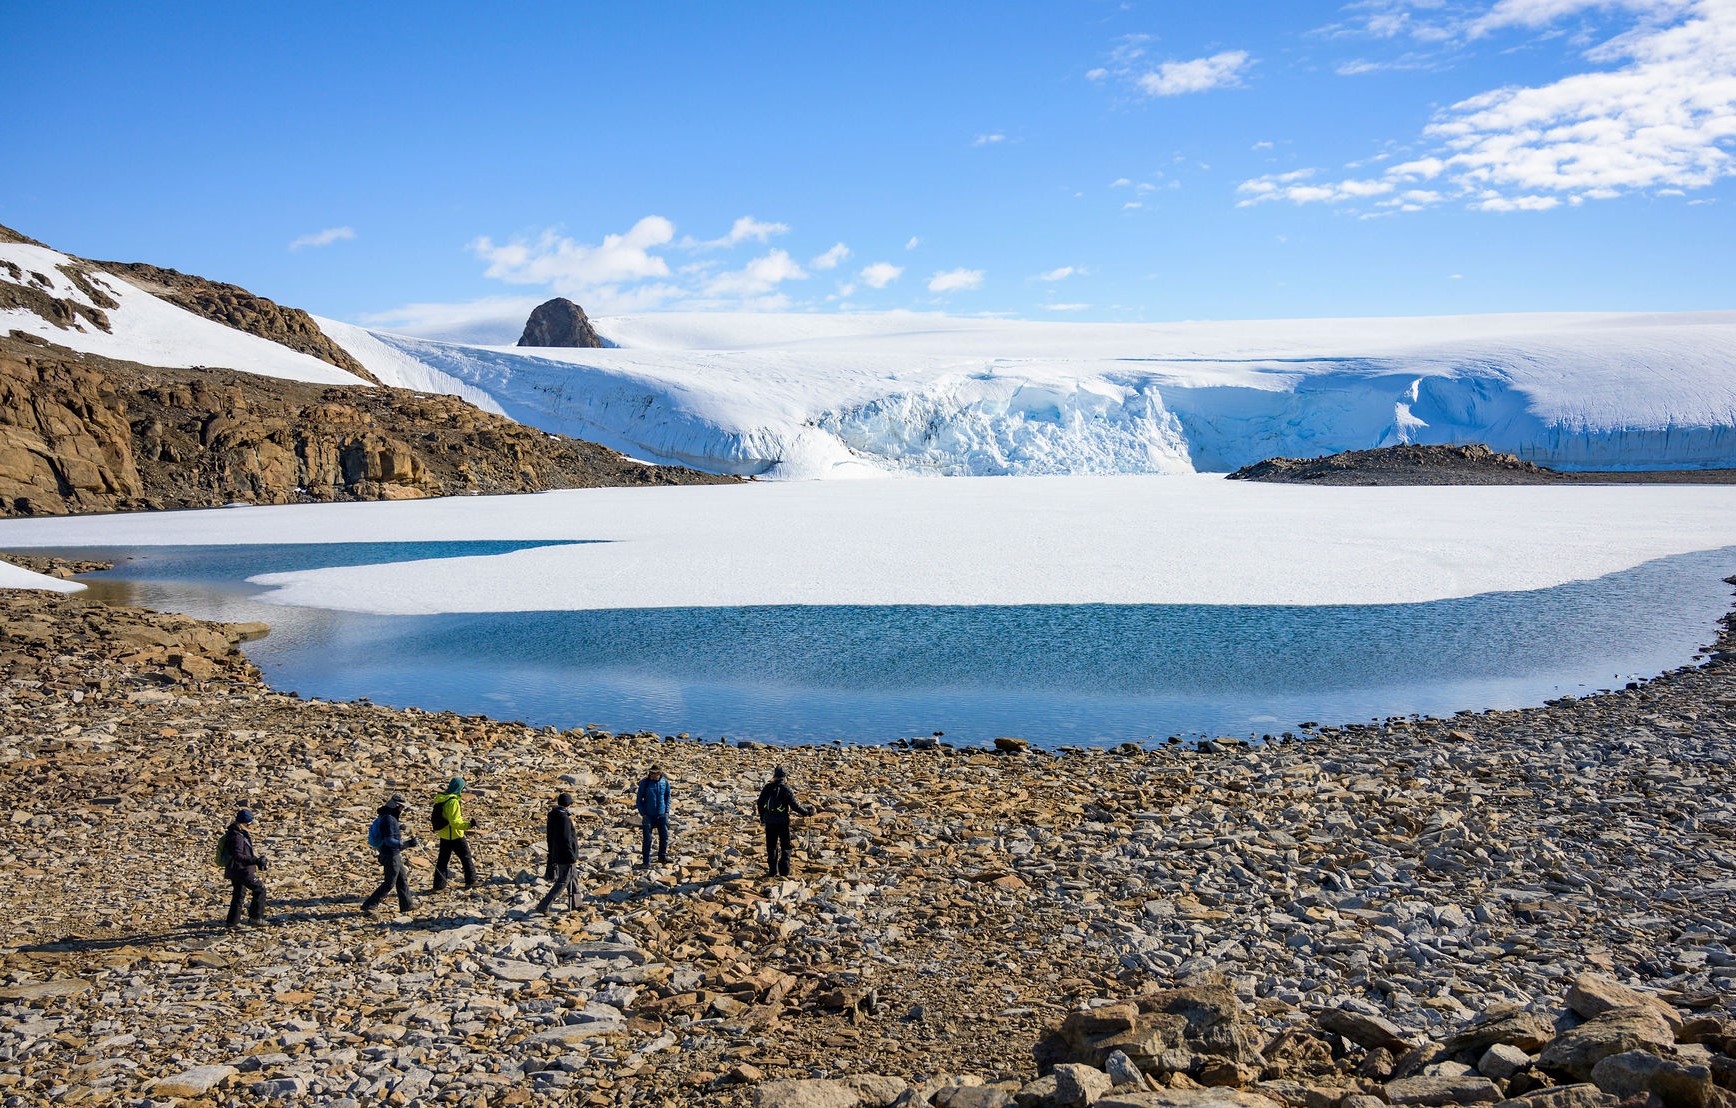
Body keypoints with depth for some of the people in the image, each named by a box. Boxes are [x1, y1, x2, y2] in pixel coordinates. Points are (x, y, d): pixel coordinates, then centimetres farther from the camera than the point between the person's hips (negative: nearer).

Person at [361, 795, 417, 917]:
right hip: (390, 856, -10)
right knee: (389, 884, -4)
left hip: (394, 855, 10)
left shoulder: (390, 818, 11)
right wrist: (406, 844, -26)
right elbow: (389, 841, -25)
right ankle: (368, 906, -2)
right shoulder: (389, 819, -20)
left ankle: (407, 904, 27)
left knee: (403, 879, 18)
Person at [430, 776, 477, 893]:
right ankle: (471, 881, 14)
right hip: (455, 836, -8)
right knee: (466, 857, 7)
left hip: (444, 836, 8)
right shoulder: (453, 802, -23)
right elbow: (454, 822, -27)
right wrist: (468, 825, -32)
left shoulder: (441, 800, 5)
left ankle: (438, 885, 12)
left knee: (443, 859, 11)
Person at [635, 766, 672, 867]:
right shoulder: (644, 783, -10)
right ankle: (646, 861, 6)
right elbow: (639, 799, -3)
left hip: (662, 814, 3)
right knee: (647, 839, -1)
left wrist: (667, 811, 5)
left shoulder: (665, 782, -2)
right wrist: (643, 813, -8)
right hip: (648, 816, -3)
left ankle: (662, 856, 31)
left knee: (664, 836, 10)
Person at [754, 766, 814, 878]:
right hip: (782, 821, -3)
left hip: (769, 821, 3)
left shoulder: (768, 787, 2)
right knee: (785, 846, 9)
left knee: (771, 846, 14)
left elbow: (760, 803, 9)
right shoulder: (786, 789, -11)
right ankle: (784, 870, 5)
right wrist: (807, 812, -1)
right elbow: (795, 805, -13)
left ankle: (772, 870, 13)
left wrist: (762, 817, 23)